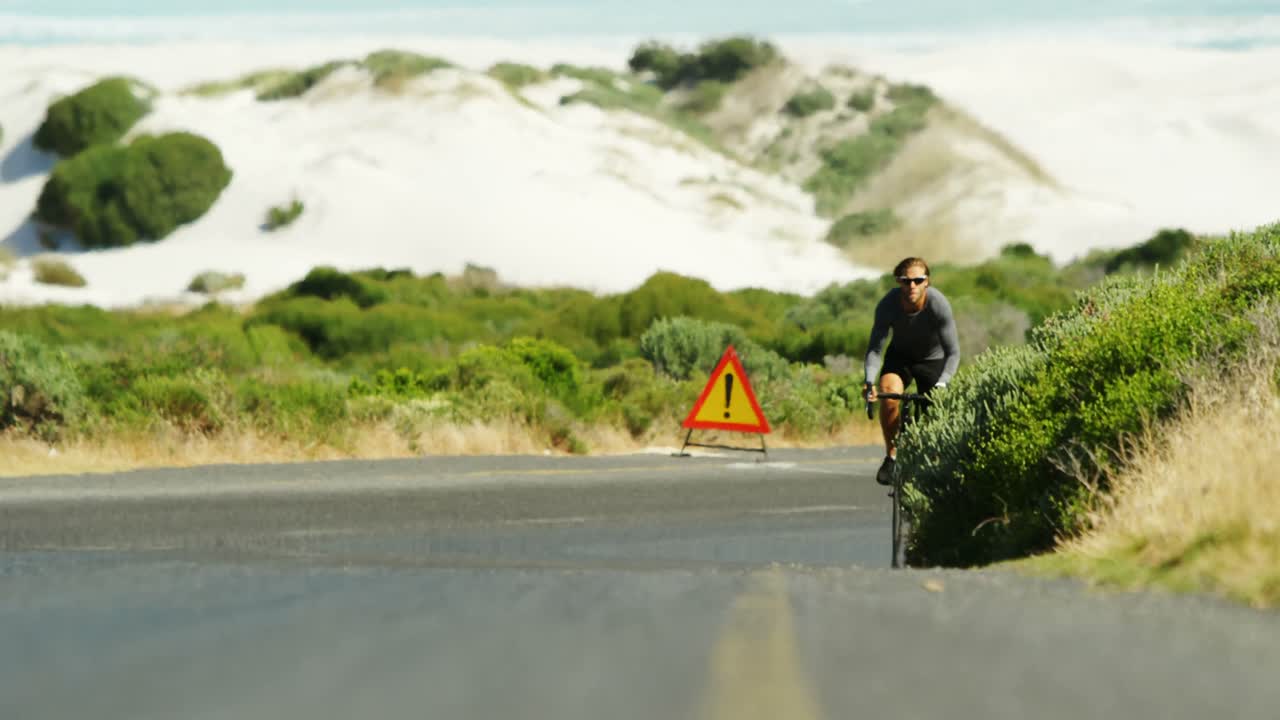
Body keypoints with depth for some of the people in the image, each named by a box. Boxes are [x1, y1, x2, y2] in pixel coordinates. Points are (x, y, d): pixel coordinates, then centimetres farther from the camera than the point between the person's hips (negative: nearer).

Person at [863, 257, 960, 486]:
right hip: (900, 356, 1)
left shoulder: (938, 304, -32)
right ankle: (891, 456, -11)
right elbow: (875, 347, -26)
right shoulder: (888, 304, -28)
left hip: (932, 359, -1)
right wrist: (869, 380, -43)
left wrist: (941, 384, -46)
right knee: (890, 395, -28)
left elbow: (953, 352, -30)